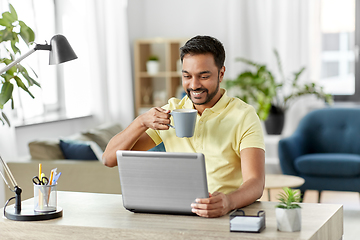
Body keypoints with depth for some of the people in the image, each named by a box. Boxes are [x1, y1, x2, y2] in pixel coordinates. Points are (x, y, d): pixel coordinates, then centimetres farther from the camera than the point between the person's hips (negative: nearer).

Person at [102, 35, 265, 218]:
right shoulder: (169, 113, 9)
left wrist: (229, 202, -38)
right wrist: (142, 122, -11)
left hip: (229, 215, -1)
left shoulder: (244, 116, -1)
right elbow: (109, 159, 6)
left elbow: (256, 184, -15)